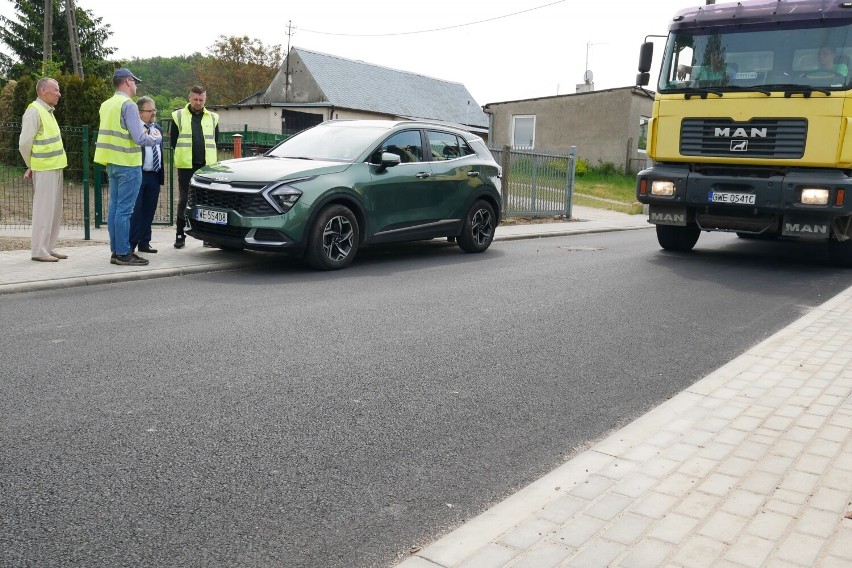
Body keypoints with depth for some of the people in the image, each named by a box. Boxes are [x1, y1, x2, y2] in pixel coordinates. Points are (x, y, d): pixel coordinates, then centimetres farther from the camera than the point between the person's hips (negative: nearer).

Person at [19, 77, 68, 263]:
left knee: (55, 210, 12)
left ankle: (48, 248, 20)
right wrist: (31, 166, -2)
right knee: (43, 210, -5)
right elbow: (24, 143, -14)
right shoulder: (34, 112, -12)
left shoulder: (48, 111, 16)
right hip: (44, 169, -9)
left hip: (55, 167, 9)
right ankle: (39, 251, 1)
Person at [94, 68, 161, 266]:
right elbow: (139, 138, -17)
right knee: (124, 210, -7)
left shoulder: (106, 105, 14)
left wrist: (140, 132, 17)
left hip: (112, 164, 9)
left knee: (115, 207, 10)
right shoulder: (128, 105, -13)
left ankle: (116, 251, 15)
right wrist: (156, 138, 1)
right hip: (128, 164, -9)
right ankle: (123, 253, -5)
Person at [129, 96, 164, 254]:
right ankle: (130, 245, 2)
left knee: (149, 211, 12)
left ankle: (144, 243, 20)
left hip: (154, 176, 7)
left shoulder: (158, 129, 17)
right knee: (135, 211, -4)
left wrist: (161, 174, 16)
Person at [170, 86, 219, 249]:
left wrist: (211, 159, 8)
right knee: (183, 199, 2)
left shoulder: (212, 118, 11)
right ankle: (180, 235, 7)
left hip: (207, 165, 2)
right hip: (186, 166, -2)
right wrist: (182, 156, 4)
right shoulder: (178, 116, 5)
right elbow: (174, 141, 8)